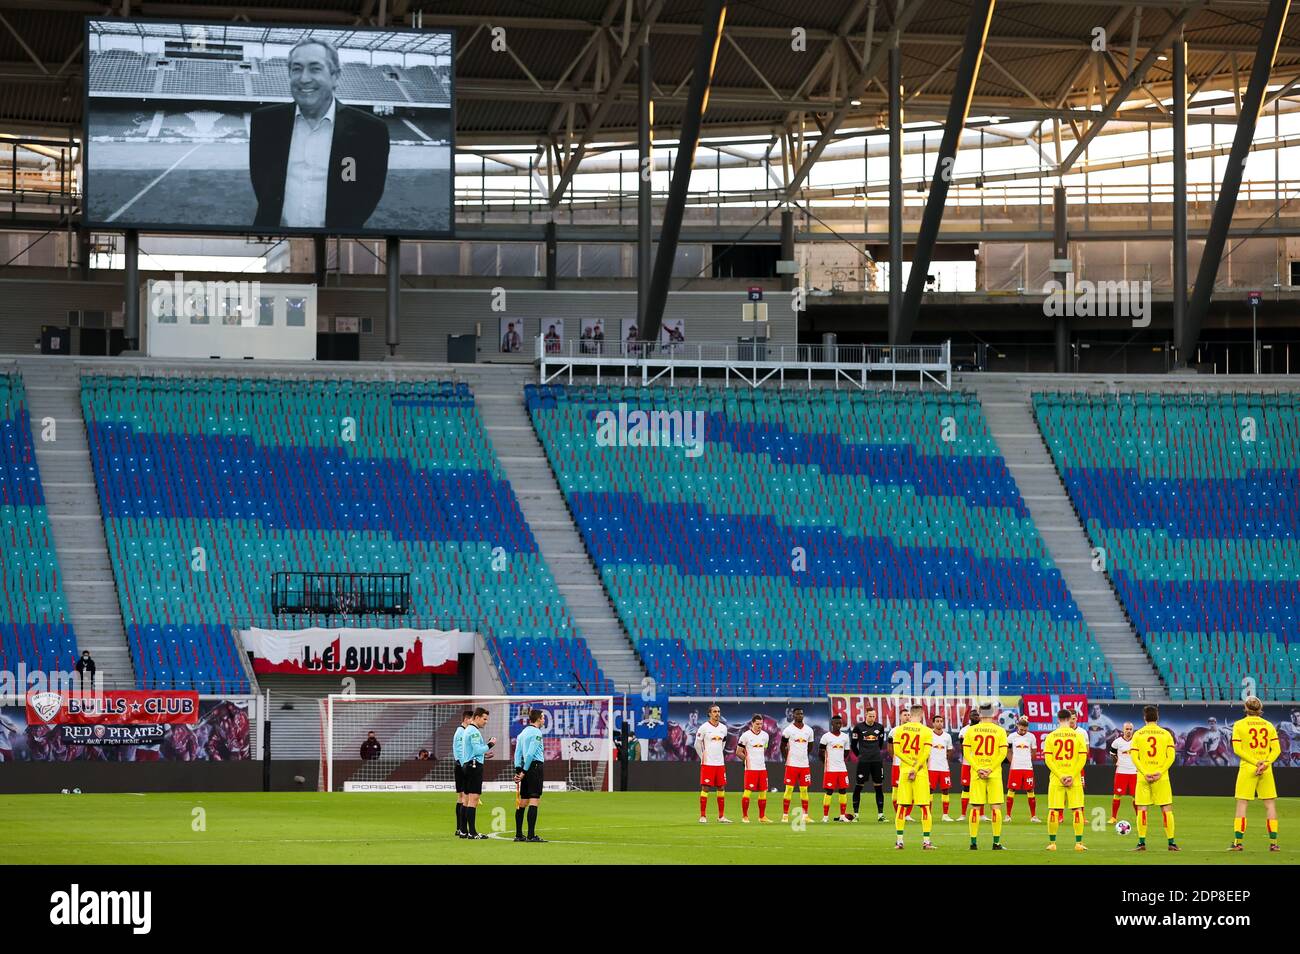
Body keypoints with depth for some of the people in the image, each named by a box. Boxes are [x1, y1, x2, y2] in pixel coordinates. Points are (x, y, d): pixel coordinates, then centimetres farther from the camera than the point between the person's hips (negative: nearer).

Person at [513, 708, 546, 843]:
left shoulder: (523, 733, 15)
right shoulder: (536, 733, -10)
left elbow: (518, 753, 12)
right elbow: (530, 753, -16)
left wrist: (518, 770, 8)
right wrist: (524, 772, -12)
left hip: (526, 769, 8)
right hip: (535, 766, -8)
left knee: (523, 802, 10)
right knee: (534, 800, -8)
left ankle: (519, 835, 12)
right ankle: (531, 835, -12)